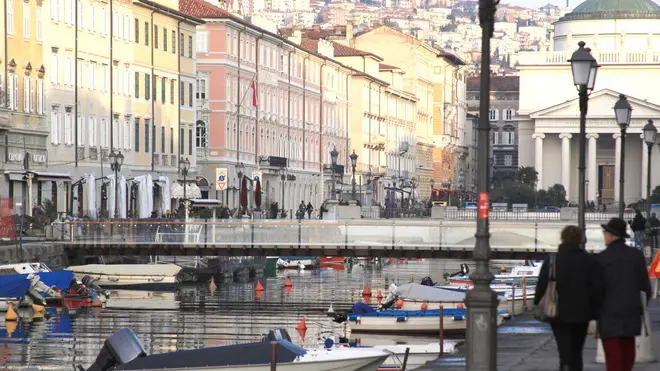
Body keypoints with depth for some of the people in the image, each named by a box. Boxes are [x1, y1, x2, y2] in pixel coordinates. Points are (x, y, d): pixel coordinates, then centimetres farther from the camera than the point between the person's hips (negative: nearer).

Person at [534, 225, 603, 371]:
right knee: (576, 353, 15)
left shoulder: (551, 260, -6)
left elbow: (541, 287, -6)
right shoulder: (589, 261, -1)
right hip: (581, 314, 2)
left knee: (565, 353, -6)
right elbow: (596, 288, -3)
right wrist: (594, 310, 6)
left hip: (559, 314, -2)